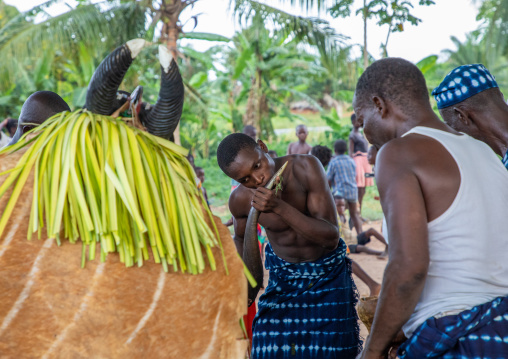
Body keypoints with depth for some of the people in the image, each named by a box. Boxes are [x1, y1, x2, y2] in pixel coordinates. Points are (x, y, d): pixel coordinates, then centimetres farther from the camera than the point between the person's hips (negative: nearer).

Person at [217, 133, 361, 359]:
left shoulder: (305, 168, -28)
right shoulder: (240, 200, -19)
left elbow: (331, 237, -31)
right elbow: (240, 237, 6)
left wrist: (280, 207, -40)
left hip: (328, 274, -1)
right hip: (282, 275, 2)